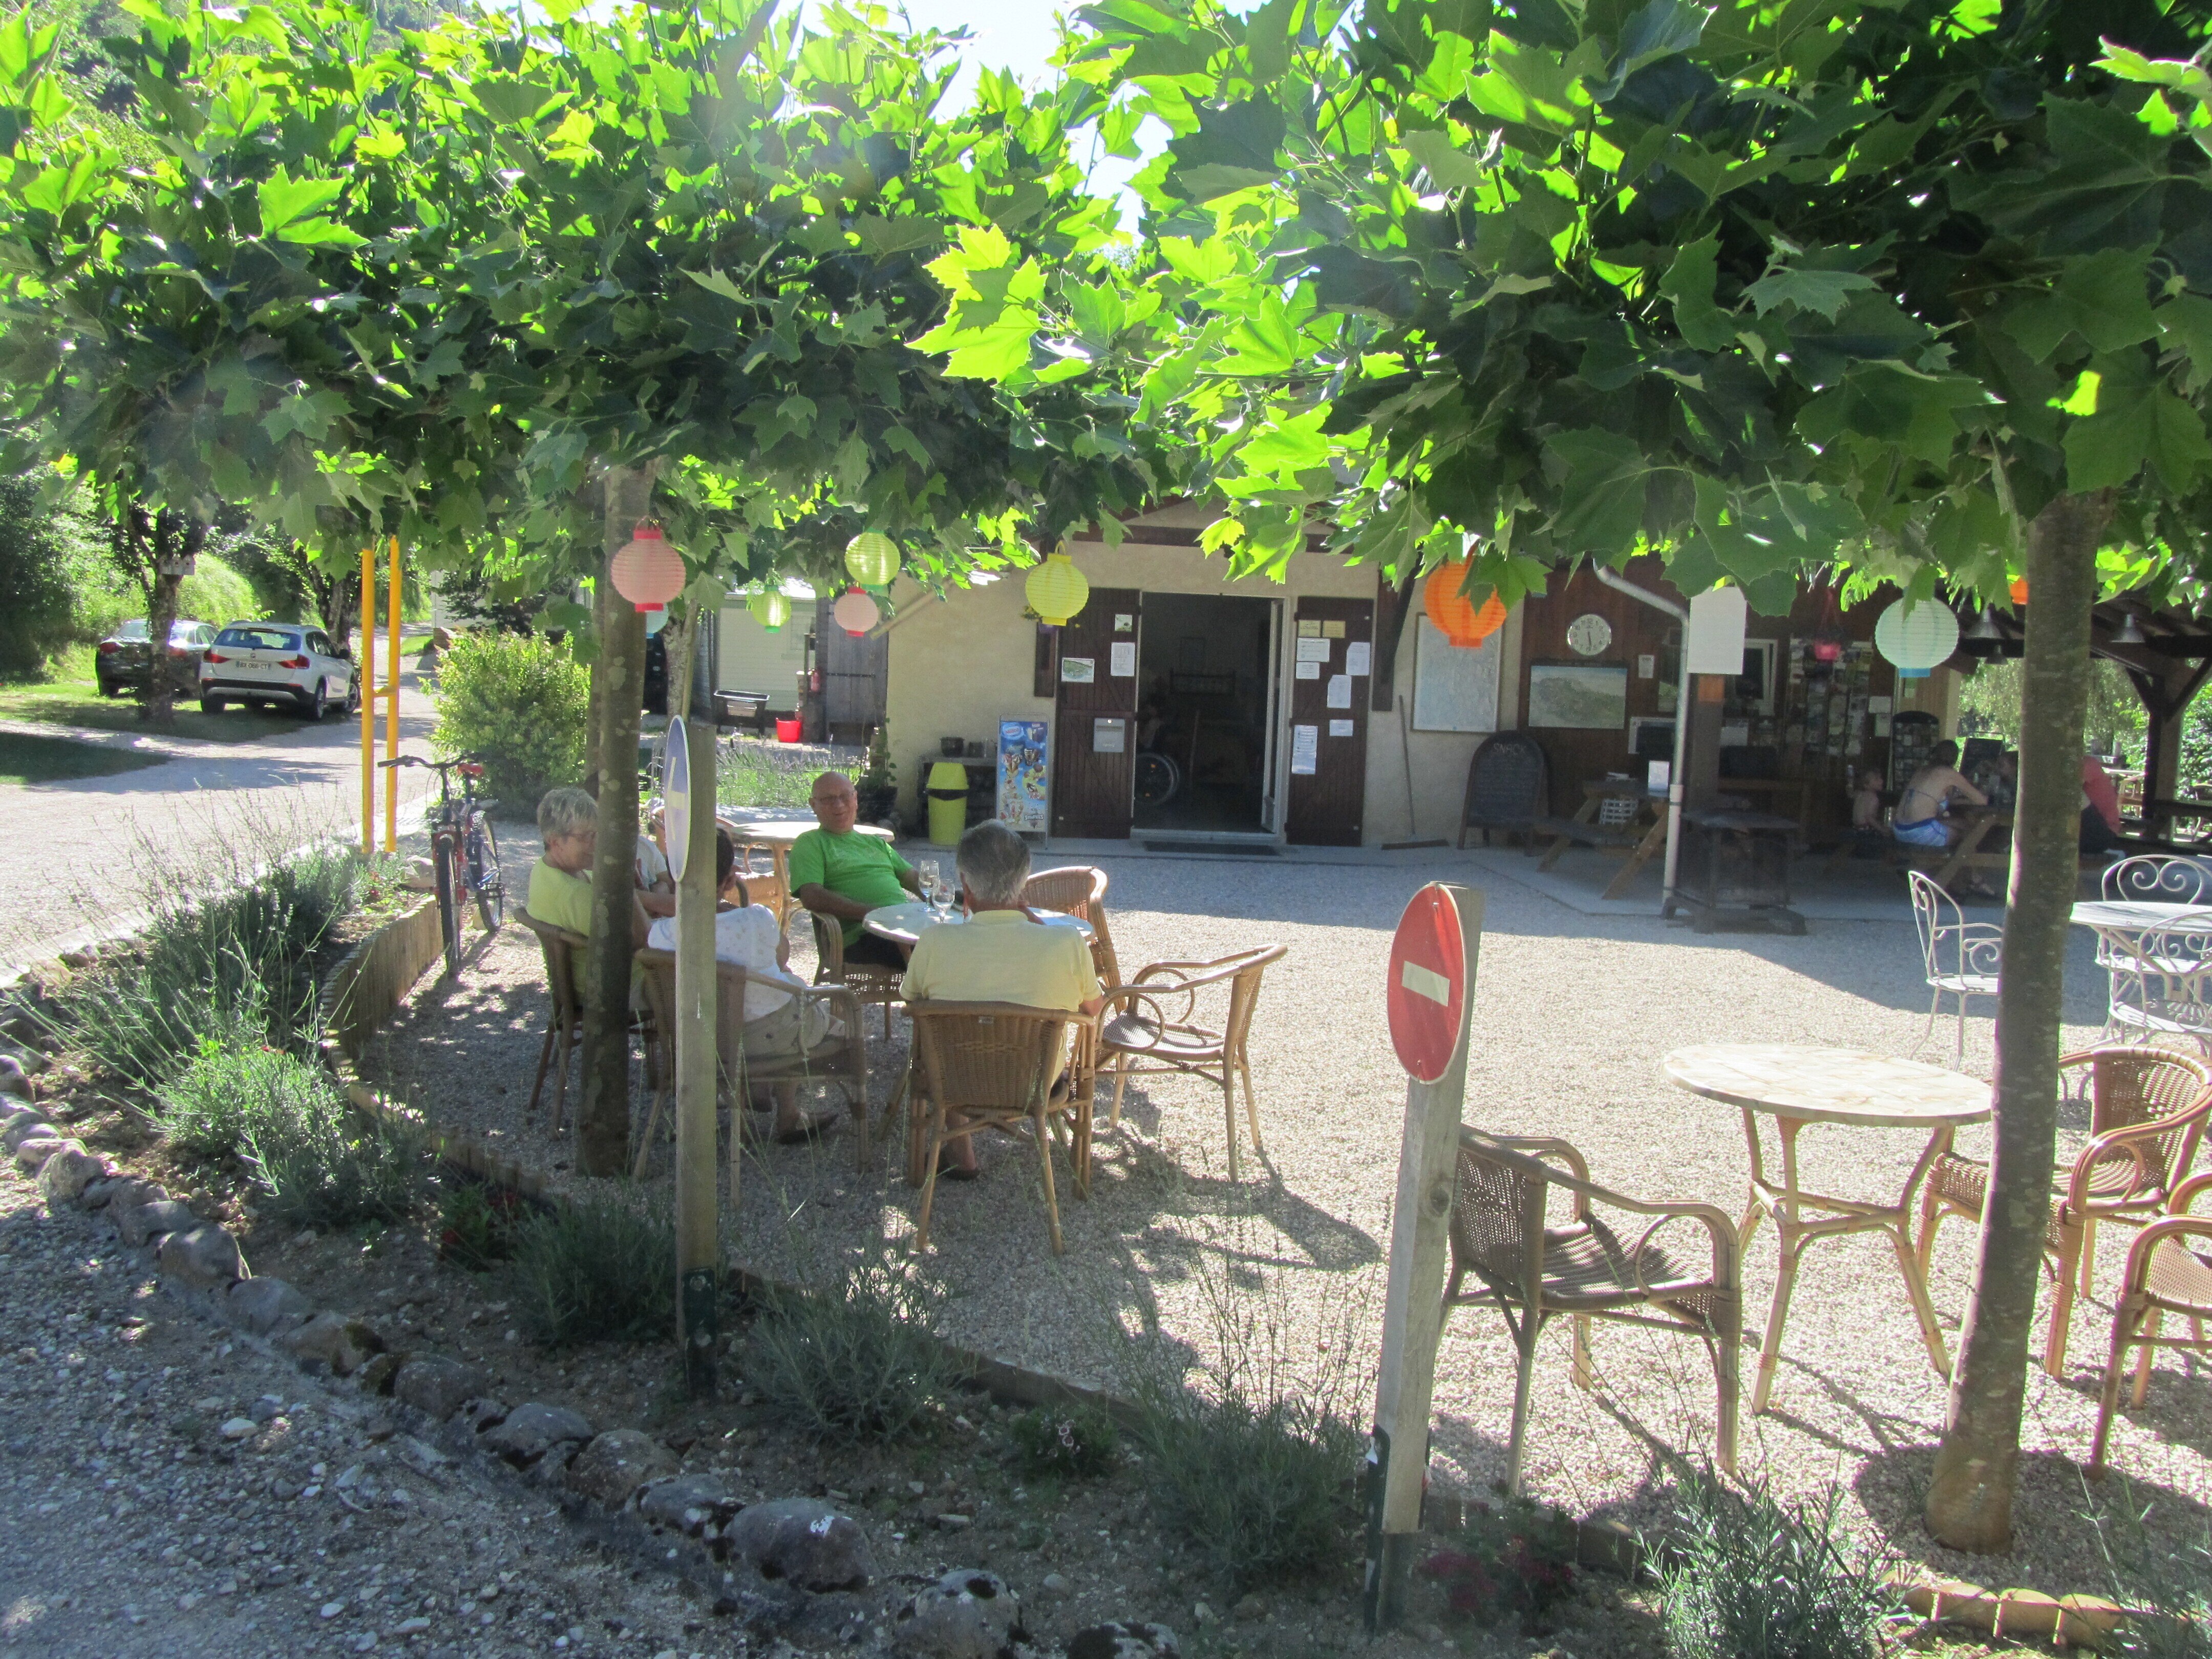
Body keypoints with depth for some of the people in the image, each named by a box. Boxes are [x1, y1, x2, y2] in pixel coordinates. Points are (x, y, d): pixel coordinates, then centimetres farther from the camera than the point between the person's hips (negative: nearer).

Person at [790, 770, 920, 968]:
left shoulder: (875, 843, 31)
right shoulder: (810, 843, 10)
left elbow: (913, 878, 29)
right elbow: (812, 897, -6)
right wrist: (871, 912, -16)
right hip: (862, 936, -7)